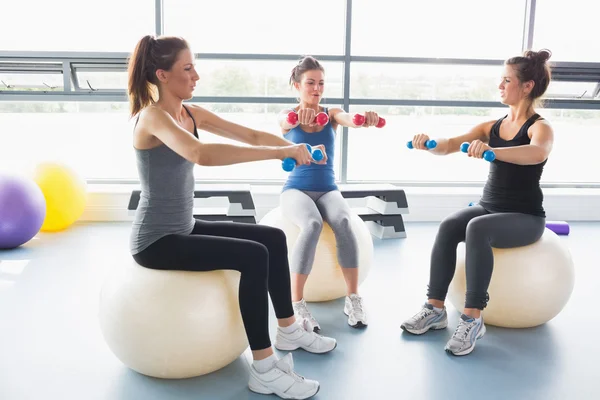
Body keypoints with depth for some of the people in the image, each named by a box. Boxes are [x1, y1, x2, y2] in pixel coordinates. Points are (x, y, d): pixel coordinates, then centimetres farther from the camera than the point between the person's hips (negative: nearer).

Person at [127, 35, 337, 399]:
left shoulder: (191, 114, 6)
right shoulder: (152, 116, -20)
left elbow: (250, 135, 4)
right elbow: (201, 154, -40)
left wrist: (298, 147, -11)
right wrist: (280, 153, -40)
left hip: (184, 228, 9)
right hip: (155, 240, -9)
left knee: (274, 238, 9)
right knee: (253, 256, -23)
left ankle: (289, 331, 23)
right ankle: (263, 370, -13)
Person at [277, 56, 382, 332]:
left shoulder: (331, 113, 7)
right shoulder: (287, 116, 2)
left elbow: (347, 119, -18)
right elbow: (286, 120, -25)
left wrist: (364, 119, -44)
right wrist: (298, 117, -51)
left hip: (328, 190, 2)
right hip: (296, 190, -2)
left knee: (343, 222, -32)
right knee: (313, 225, -35)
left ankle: (353, 299, -23)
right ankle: (296, 304, -27)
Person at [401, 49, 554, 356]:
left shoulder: (540, 127, -10)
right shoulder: (492, 126, 7)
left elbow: (538, 152, -36)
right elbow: (450, 145, -6)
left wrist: (491, 150, -53)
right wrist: (428, 143, -29)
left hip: (525, 217, -5)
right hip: (489, 207, 5)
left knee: (477, 228, -34)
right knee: (448, 226, -24)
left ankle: (473, 318, -27)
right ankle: (435, 308, -18)